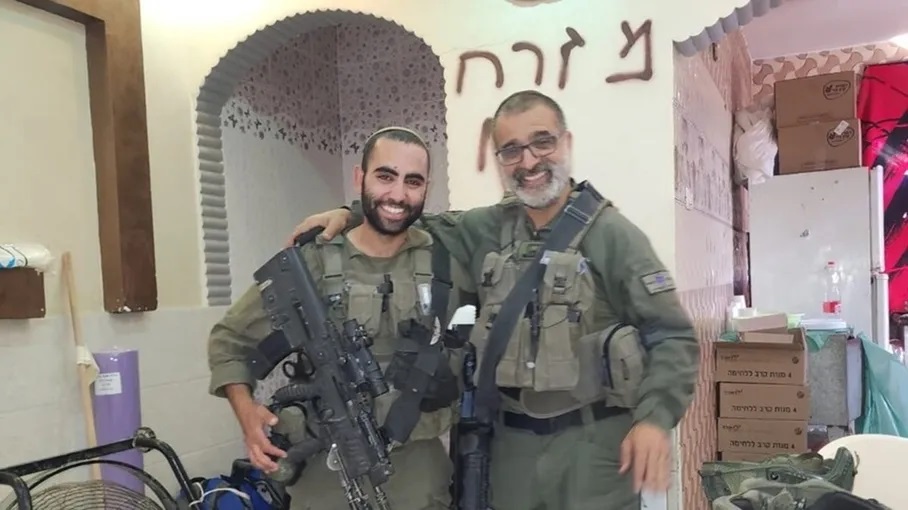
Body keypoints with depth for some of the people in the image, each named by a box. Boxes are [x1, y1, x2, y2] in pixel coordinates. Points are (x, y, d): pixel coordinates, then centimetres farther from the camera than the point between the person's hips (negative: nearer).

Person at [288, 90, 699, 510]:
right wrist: (351, 215, 5)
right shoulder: (487, 229, 5)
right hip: (512, 440, 4)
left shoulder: (611, 234, -8)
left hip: (593, 440, -4)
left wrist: (655, 417, -22)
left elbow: (673, 337, -10)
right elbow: (417, 226, 20)